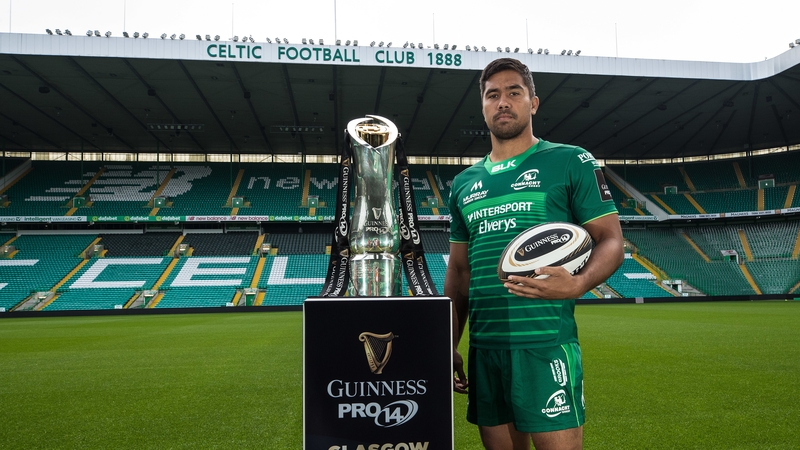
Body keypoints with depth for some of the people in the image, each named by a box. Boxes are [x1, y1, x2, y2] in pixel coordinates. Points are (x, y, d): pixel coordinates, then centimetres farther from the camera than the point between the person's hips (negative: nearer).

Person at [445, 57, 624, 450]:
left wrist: (578, 284, -24)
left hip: (546, 344, -4)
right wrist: (448, 348, 12)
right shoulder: (464, 182, 14)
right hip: (483, 347, 5)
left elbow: (610, 240, -2)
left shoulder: (571, 162, 1)